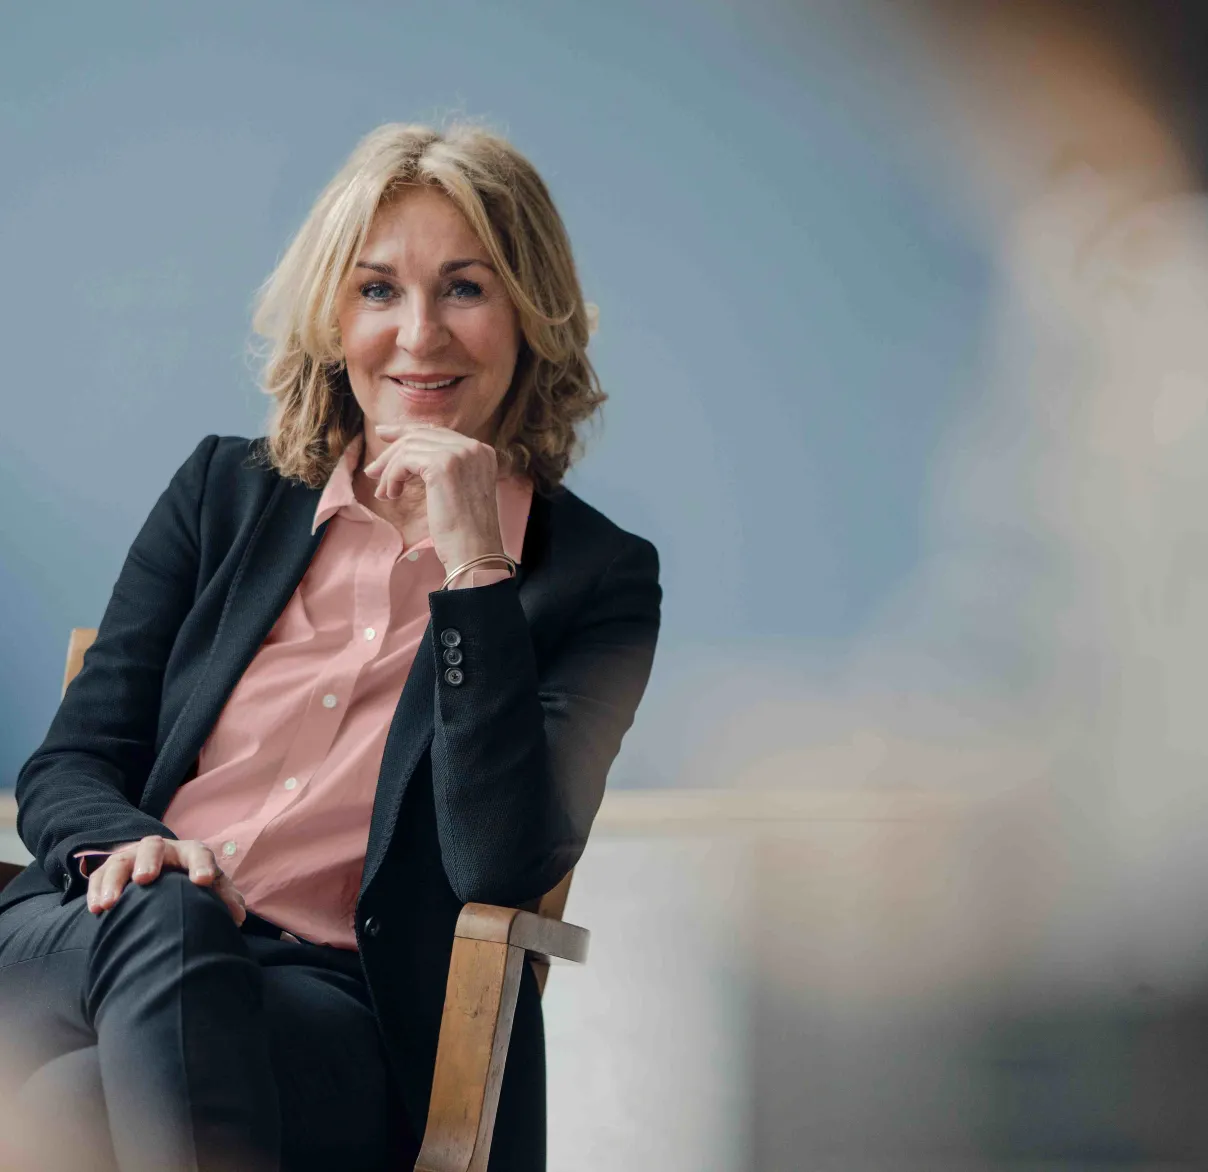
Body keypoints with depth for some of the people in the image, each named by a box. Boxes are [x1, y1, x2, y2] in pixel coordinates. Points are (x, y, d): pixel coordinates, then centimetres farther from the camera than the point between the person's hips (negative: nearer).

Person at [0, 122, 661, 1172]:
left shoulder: (598, 577, 7)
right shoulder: (226, 492, 18)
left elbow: (502, 867, -8)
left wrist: (475, 567, -11)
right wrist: (125, 847, -13)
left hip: (351, 1013, -4)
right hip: (94, 942, 4)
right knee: (162, 918, -36)